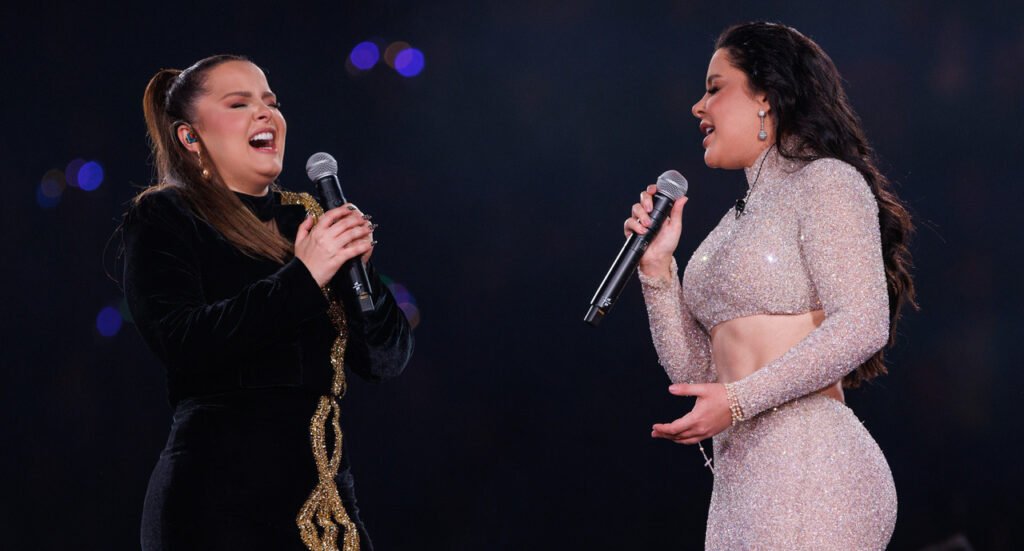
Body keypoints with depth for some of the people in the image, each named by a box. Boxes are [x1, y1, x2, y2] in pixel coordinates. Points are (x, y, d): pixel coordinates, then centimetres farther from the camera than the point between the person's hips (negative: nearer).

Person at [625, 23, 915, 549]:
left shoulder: (826, 181, -1)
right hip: (741, 480, 8)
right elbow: (694, 374, 18)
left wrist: (738, 400, -18)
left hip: (809, 467, -8)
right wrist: (658, 267, 8)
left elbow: (863, 324, -15)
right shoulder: (739, 219, 22)